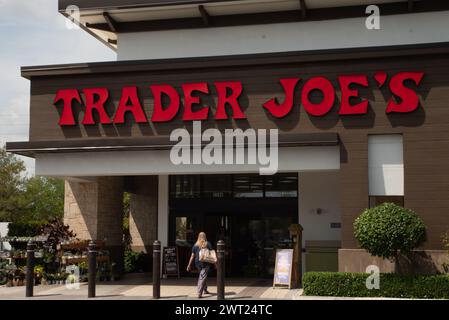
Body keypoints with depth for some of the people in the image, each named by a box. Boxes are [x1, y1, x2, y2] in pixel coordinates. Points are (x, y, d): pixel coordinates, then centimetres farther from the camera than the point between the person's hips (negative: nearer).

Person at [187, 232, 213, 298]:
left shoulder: (195, 245, 4)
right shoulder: (208, 244, -2)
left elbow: (192, 256, 3)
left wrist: (189, 265, 7)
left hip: (198, 263, 3)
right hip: (206, 263, -3)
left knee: (201, 276, 23)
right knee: (202, 277, -5)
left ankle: (205, 290, 32)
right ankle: (199, 293, -14)